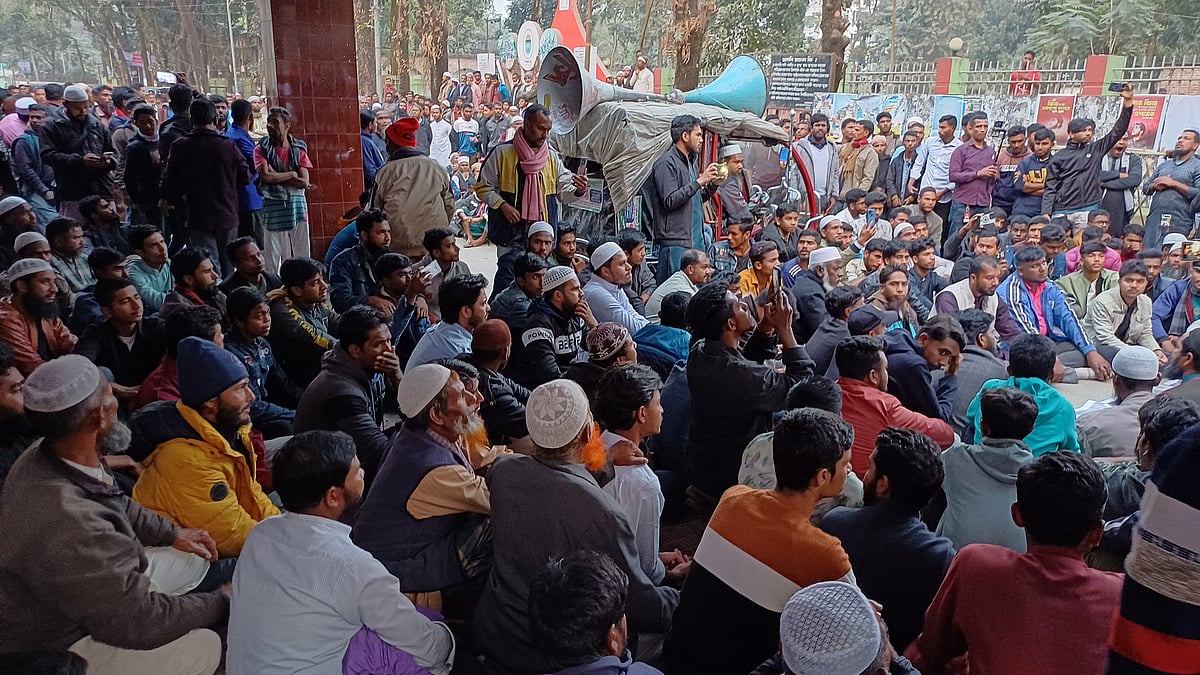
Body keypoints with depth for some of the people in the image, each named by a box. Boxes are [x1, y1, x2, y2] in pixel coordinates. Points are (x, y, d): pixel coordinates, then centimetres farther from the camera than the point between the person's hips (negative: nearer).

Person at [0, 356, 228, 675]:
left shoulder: (48, 454, -12)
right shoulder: (65, 523, -41)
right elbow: (141, 621, -31)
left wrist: (173, 533, 10)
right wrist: (222, 604, -17)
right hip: (55, 646, -9)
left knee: (195, 557, 11)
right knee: (203, 646, -21)